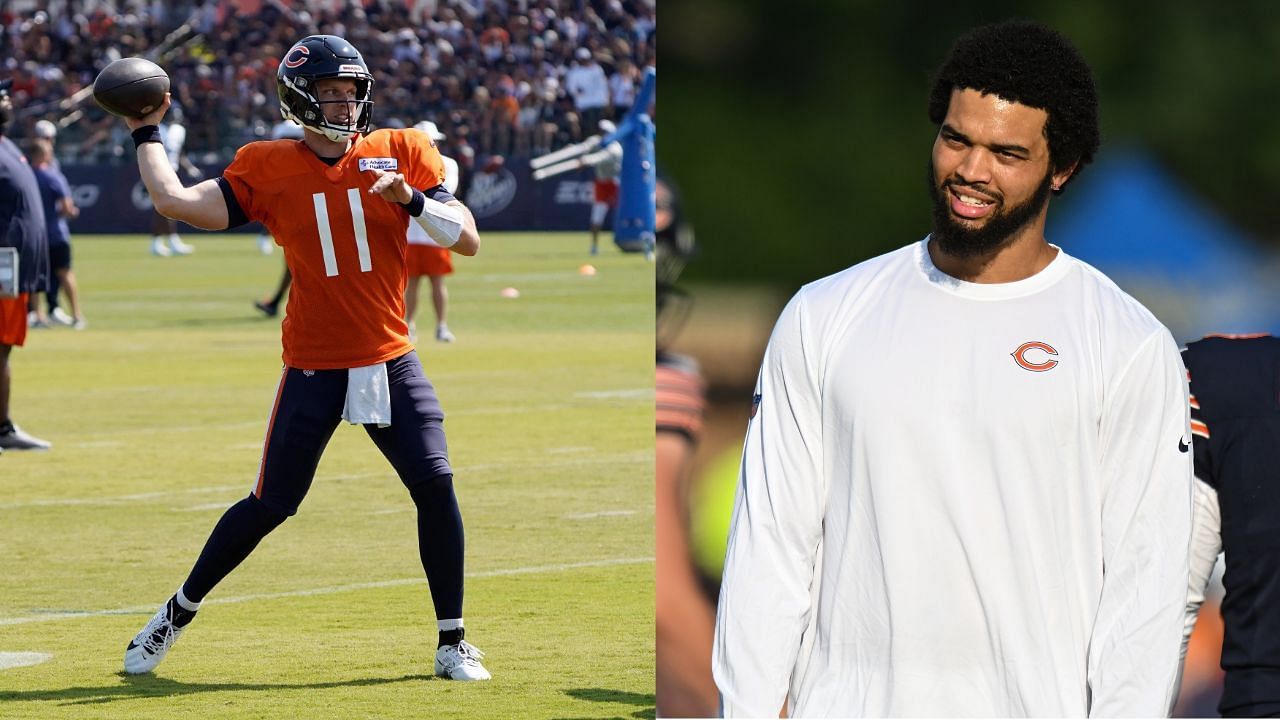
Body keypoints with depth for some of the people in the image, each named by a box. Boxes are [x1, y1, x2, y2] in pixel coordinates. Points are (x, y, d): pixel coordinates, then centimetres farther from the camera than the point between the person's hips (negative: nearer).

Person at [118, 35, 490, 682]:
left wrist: (410, 199, -19)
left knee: (435, 487, -10)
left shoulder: (399, 152, 2)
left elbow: (468, 240, -3)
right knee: (270, 505, 0)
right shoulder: (268, 169, 0)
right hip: (313, 372, -1)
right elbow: (175, 201, -8)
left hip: (390, 362, 1)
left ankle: (452, 644, 3)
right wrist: (147, 133, 4)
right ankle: (177, 614, 20)